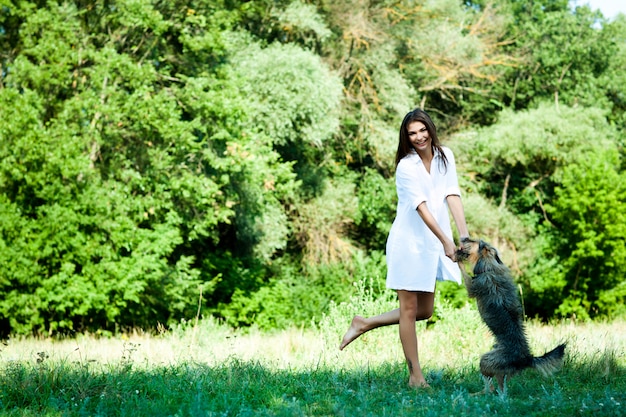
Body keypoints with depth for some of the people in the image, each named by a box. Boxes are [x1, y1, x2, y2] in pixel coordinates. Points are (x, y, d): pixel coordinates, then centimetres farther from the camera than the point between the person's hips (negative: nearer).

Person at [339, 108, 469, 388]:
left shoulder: (445, 156, 3)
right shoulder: (406, 166, -15)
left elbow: (452, 196, -3)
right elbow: (422, 208, -21)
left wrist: (464, 234, -13)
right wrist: (446, 242, -27)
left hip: (431, 244, 7)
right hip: (409, 241, -7)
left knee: (425, 311, 14)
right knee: (409, 308, 1)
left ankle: (364, 324, 27)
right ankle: (415, 375, 8)